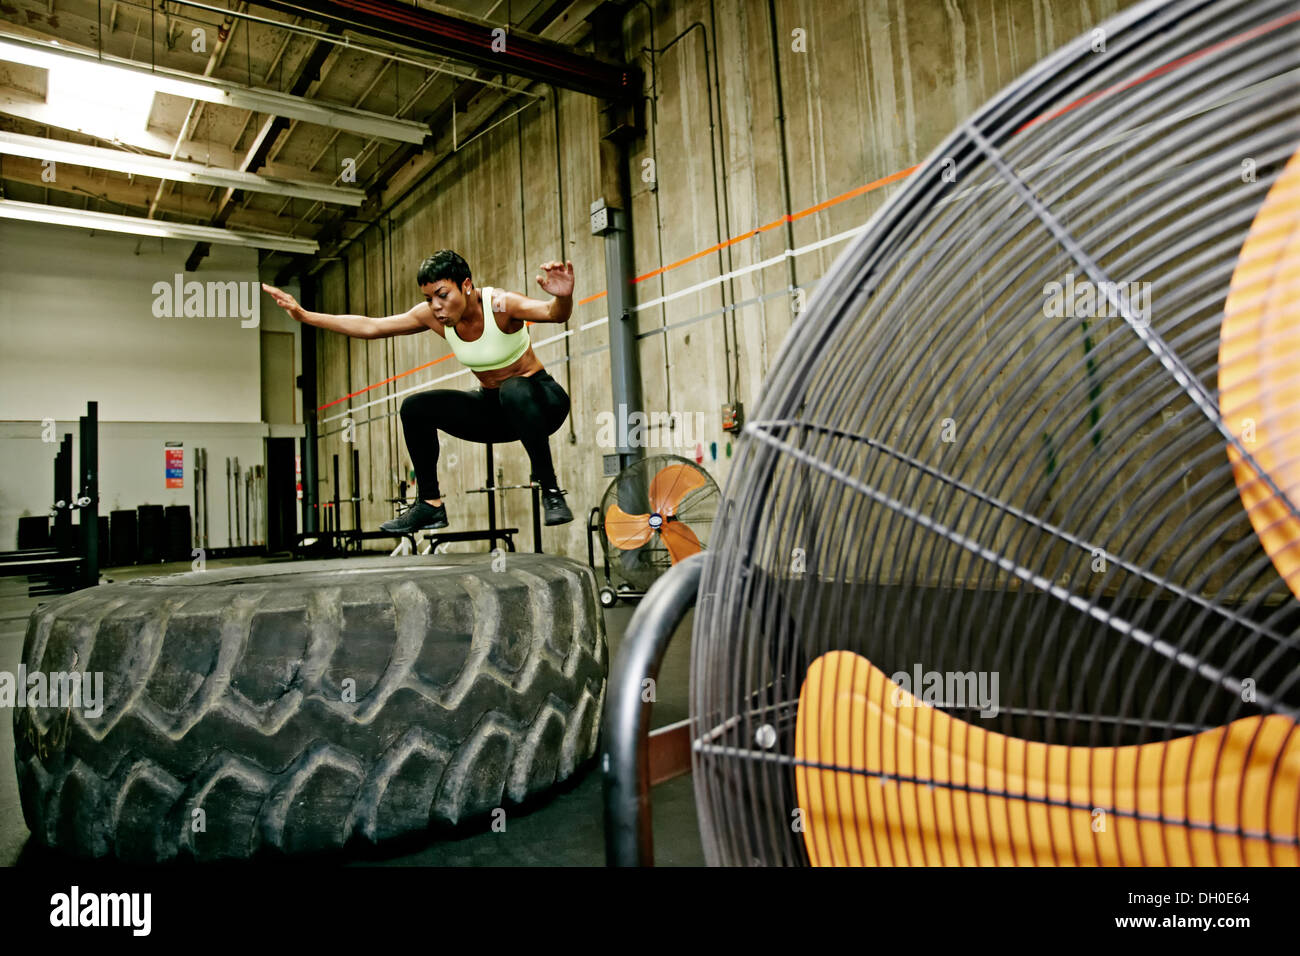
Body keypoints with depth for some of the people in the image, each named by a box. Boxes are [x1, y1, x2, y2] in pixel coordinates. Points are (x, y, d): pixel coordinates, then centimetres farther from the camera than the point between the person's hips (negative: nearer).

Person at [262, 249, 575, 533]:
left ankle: (551, 491, -31)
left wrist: (563, 297, -67)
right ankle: (430, 503, 1)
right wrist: (304, 315, -7)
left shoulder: (500, 305, -25)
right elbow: (369, 327, -3)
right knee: (415, 407, -8)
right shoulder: (431, 315, -8)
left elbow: (554, 313, -43)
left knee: (514, 391, -41)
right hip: (493, 407, 6)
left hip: (541, 400, -6)